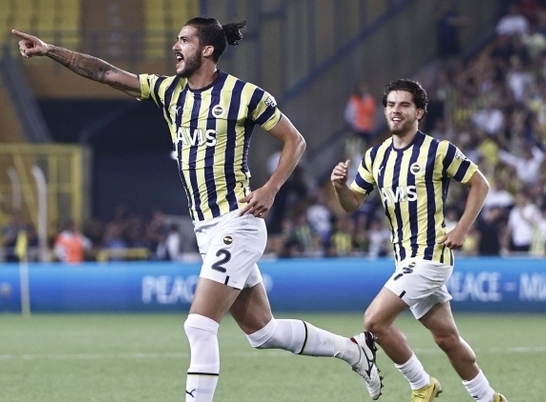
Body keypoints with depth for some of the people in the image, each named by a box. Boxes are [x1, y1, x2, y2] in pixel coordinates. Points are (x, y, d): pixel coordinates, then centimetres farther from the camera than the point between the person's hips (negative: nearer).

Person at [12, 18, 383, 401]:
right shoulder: (170, 90, 8)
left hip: (238, 223, -7)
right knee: (263, 332, 13)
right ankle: (354, 348, 30)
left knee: (200, 325, -14)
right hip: (207, 230, 7)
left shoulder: (244, 94, -9)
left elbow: (295, 141, -1)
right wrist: (50, 51, -5)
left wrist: (270, 189, -13)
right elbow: (105, 73, 3)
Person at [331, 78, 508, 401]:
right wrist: (340, 185, -12)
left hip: (431, 253, -7)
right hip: (407, 257, 7)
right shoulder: (376, 156, 9)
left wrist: (462, 230, -10)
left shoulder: (439, 151, -9)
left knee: (376, 320, -16)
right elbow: (352, 204, 10)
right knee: (447, 337, 11)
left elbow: (480, 184, -2)